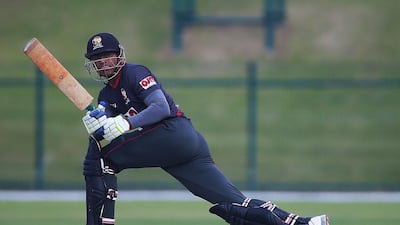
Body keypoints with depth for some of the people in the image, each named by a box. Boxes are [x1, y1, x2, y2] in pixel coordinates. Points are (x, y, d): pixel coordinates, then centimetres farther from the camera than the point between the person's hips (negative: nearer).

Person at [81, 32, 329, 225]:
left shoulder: (135, 73, 1)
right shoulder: (106, 97, 25)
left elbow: (161, 108, -14)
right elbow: (102, 137, 11)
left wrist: (124, 124, -23)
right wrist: (95, 125, -11)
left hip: (175, 132, -8)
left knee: (99, 158, -14)